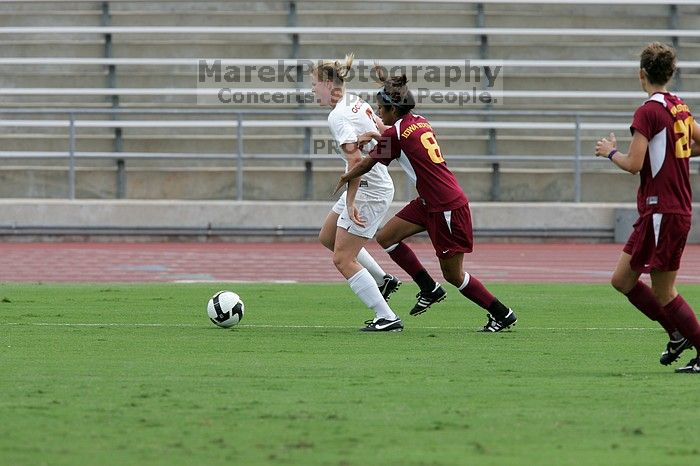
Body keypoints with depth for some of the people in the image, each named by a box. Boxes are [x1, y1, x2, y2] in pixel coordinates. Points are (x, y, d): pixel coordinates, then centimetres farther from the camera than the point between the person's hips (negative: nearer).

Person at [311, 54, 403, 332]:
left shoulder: (338, 117, -21)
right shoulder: (356, 102, 7)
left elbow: (355, 159, -29)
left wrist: (350, 203, -28)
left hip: (368, 191, -10)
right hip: (379, 182, 10)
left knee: (343, 260, -5)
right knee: (327, 237, 24)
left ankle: (387, 319, -5)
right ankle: (382, 280, 28)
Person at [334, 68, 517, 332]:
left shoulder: (395, 134, -15)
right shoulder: (420, 123, 6)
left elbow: (367, 164, -3)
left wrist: (345, 178, 15)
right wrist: (375, 135, 11)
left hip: (448, 208, -9)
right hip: (429, 203, 9)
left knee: (453, 274, 0)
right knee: (386, 237, 9)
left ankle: (502, 315, 11)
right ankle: (430, 290, 16)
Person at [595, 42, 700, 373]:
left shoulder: (648, 111, -15)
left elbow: (633, 165, -20)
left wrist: (611, 151, -2)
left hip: (662, 212, -9)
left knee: (663, 292, -2)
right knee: (622, 280, 14)